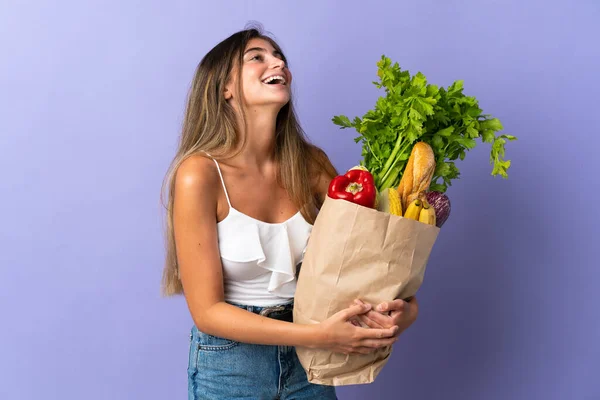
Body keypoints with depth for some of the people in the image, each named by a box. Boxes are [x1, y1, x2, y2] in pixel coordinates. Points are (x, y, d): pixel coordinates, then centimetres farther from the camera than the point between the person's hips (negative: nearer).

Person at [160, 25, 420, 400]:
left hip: (306, 360, 4)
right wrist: (319, 336, -27)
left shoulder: (310, 163, -7)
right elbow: (207, 311, -19)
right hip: (230, 363, -4)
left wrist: (406, 304, -22)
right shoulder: (200, 174, -19)